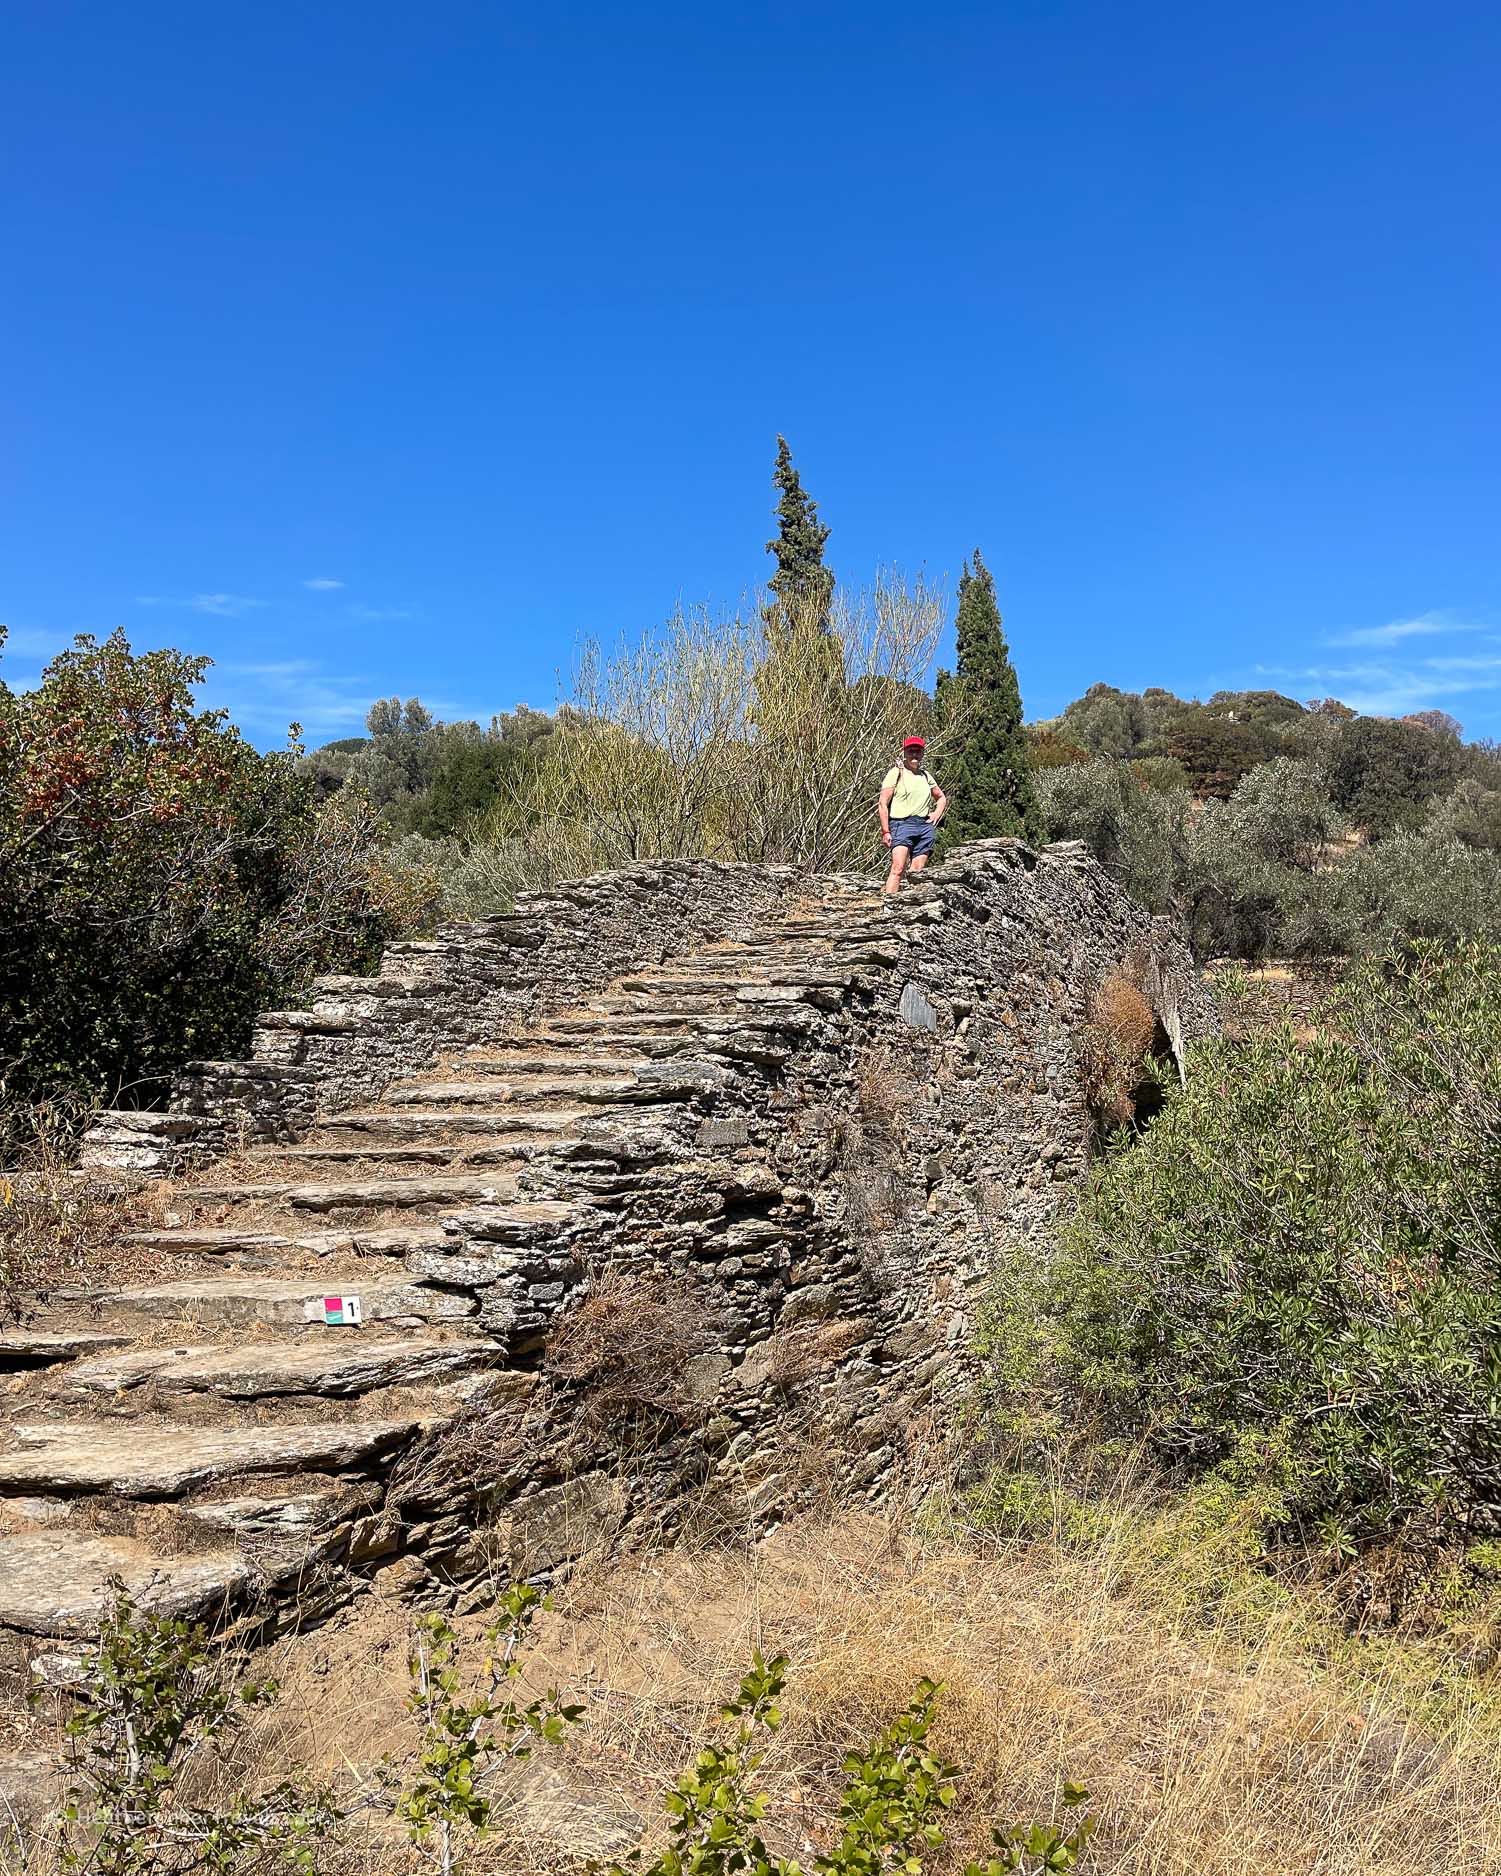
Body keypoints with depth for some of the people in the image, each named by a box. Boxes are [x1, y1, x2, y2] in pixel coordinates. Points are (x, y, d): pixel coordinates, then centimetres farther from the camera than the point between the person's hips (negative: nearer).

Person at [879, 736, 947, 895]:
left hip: (925, 826, 6)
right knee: (898, 868, -22)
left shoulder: (925, 775, 20)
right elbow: (883, 804, -3)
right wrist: (885, 832, -10)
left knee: (917, 873, 0)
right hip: (902, 824, -6)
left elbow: (941, 797, 35)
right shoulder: (896, 773, 3)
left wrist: (937, 813, 13)